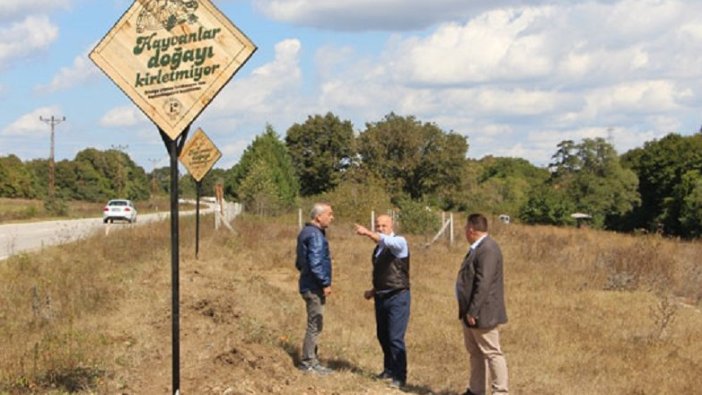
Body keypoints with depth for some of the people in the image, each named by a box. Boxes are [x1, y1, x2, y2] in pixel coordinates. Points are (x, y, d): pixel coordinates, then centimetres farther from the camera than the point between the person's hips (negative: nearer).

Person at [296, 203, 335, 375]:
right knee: (315, 325, -4)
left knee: (315, 325, 16)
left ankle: (310, 360, 23)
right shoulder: (315, 235, -17)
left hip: (309, 285, 10)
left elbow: (300, 263, 21)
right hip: (314, 287, -10)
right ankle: (308, 362, 1)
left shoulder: (307, 232, 15)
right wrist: (326, 283, -17)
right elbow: (316, 263, -25)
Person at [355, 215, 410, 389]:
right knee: (382, 336, 14)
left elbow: (387, 241, -34)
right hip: (381, 297, 8)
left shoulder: (399, 242, -9)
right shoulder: (378, 249, 14)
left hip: (398, 297, -8)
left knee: (395, 338, -10)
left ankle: (400, 377, -2)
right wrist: (374, 291, 11)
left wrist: (367, 233, -44)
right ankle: (389, 369, 32)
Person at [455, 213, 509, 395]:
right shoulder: (478, 248, 12)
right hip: (471, 312, 11)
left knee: (492, 353, -3)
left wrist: (473, 311, -25)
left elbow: (484, 284, -26)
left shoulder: (488, 249, -21)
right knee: (474, 352, 17)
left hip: (482, 312, -11)